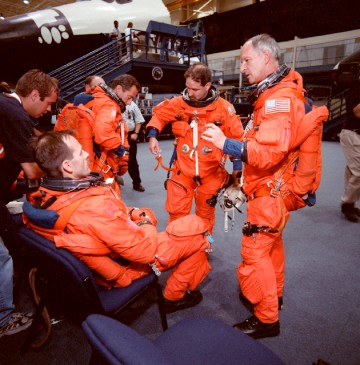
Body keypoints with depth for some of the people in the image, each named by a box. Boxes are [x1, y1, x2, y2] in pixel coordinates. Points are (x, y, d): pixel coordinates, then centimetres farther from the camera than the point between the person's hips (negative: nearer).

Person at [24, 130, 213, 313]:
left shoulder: (40, 198, -12)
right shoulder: (95, 206, -38)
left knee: (145, 214, 27)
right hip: (128, 267, -8)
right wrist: (146, 226, -8)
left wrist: (128, 213, 1)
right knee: (196, 226, -2)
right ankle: (175, 296, 16)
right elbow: (145, 251, -28)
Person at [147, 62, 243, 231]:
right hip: (182, 170, 1)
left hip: (210, 173, 0)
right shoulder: (178, 103, -4)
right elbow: (159, 115, 13)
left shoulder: (224, 108, -7)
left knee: (205, 214, 16)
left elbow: (237, 138, 0)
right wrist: (152, 136, -3)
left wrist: (237, 167, 0)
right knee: (176, 212, 3)